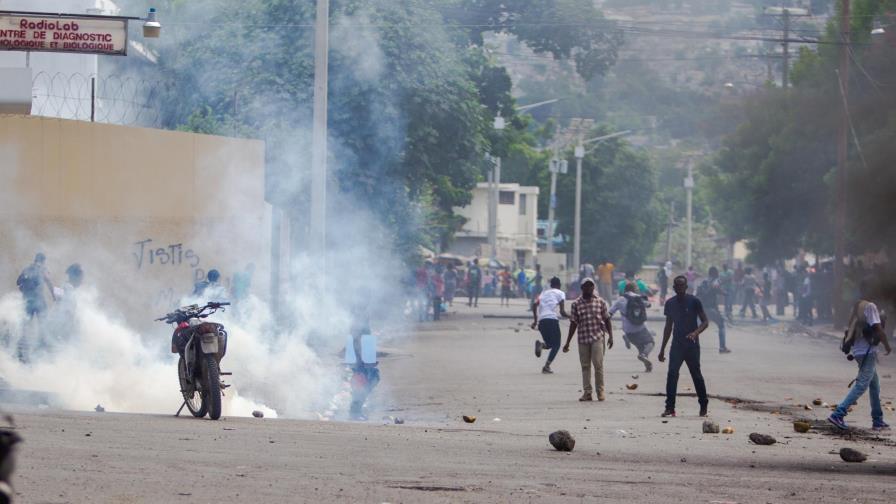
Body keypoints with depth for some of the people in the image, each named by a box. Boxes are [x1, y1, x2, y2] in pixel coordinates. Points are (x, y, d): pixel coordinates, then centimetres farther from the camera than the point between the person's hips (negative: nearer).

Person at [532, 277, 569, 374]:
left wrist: (535, 320, 15)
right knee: (556, 345, 5)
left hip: (541, 321, 5)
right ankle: (547, 366, -12)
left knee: (550, 344, 20)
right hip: (552, 319, -5)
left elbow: (534, 305, 7)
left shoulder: (543, 293, 21)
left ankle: (540, 344, -16)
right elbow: (562, 311, -2)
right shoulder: (560, 293, 7)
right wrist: (569, 317, 17)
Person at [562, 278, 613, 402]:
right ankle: (587, 392, 8)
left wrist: (610, 336, -1)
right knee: (585, 366, 3)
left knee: (598, 364, -10)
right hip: (583, 339, 2)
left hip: (598, 337, -2)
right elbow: (573, 324, 9)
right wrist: (567, 343, 7)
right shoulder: (576, 304, 5)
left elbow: (607, 320, 10)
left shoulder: (601, 302, 5)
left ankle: (600, 391, 0)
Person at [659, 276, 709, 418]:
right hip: (676, 345, 3)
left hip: (692, 345, -3)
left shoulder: (694, 301, -5)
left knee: (696, 375, 4)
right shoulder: (670, 303, 8)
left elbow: (705, 321, -5)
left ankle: (703, 406, 19)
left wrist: (696, 332, -26)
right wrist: (662, 349, 15)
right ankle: (670, 407, -12)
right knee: (672, 374, -11)